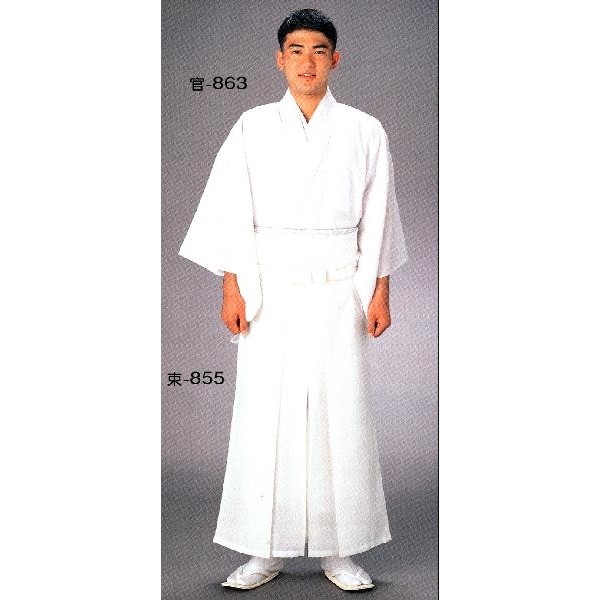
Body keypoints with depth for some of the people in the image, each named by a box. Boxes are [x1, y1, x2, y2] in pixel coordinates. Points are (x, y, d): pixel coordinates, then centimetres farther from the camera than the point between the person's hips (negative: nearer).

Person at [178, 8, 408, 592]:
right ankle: (264, 550, 15)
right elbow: (232, 214, 3)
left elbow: (377, 219, 7)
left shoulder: (365, 133, 5)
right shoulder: (252, 128, 5)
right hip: (269, 293, 0)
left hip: (339, 295, 0)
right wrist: (232, 290, -3)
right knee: (264, 415, 1)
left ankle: (339, 550, 16)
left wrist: (379, 294, 3)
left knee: (341, 414, 2)